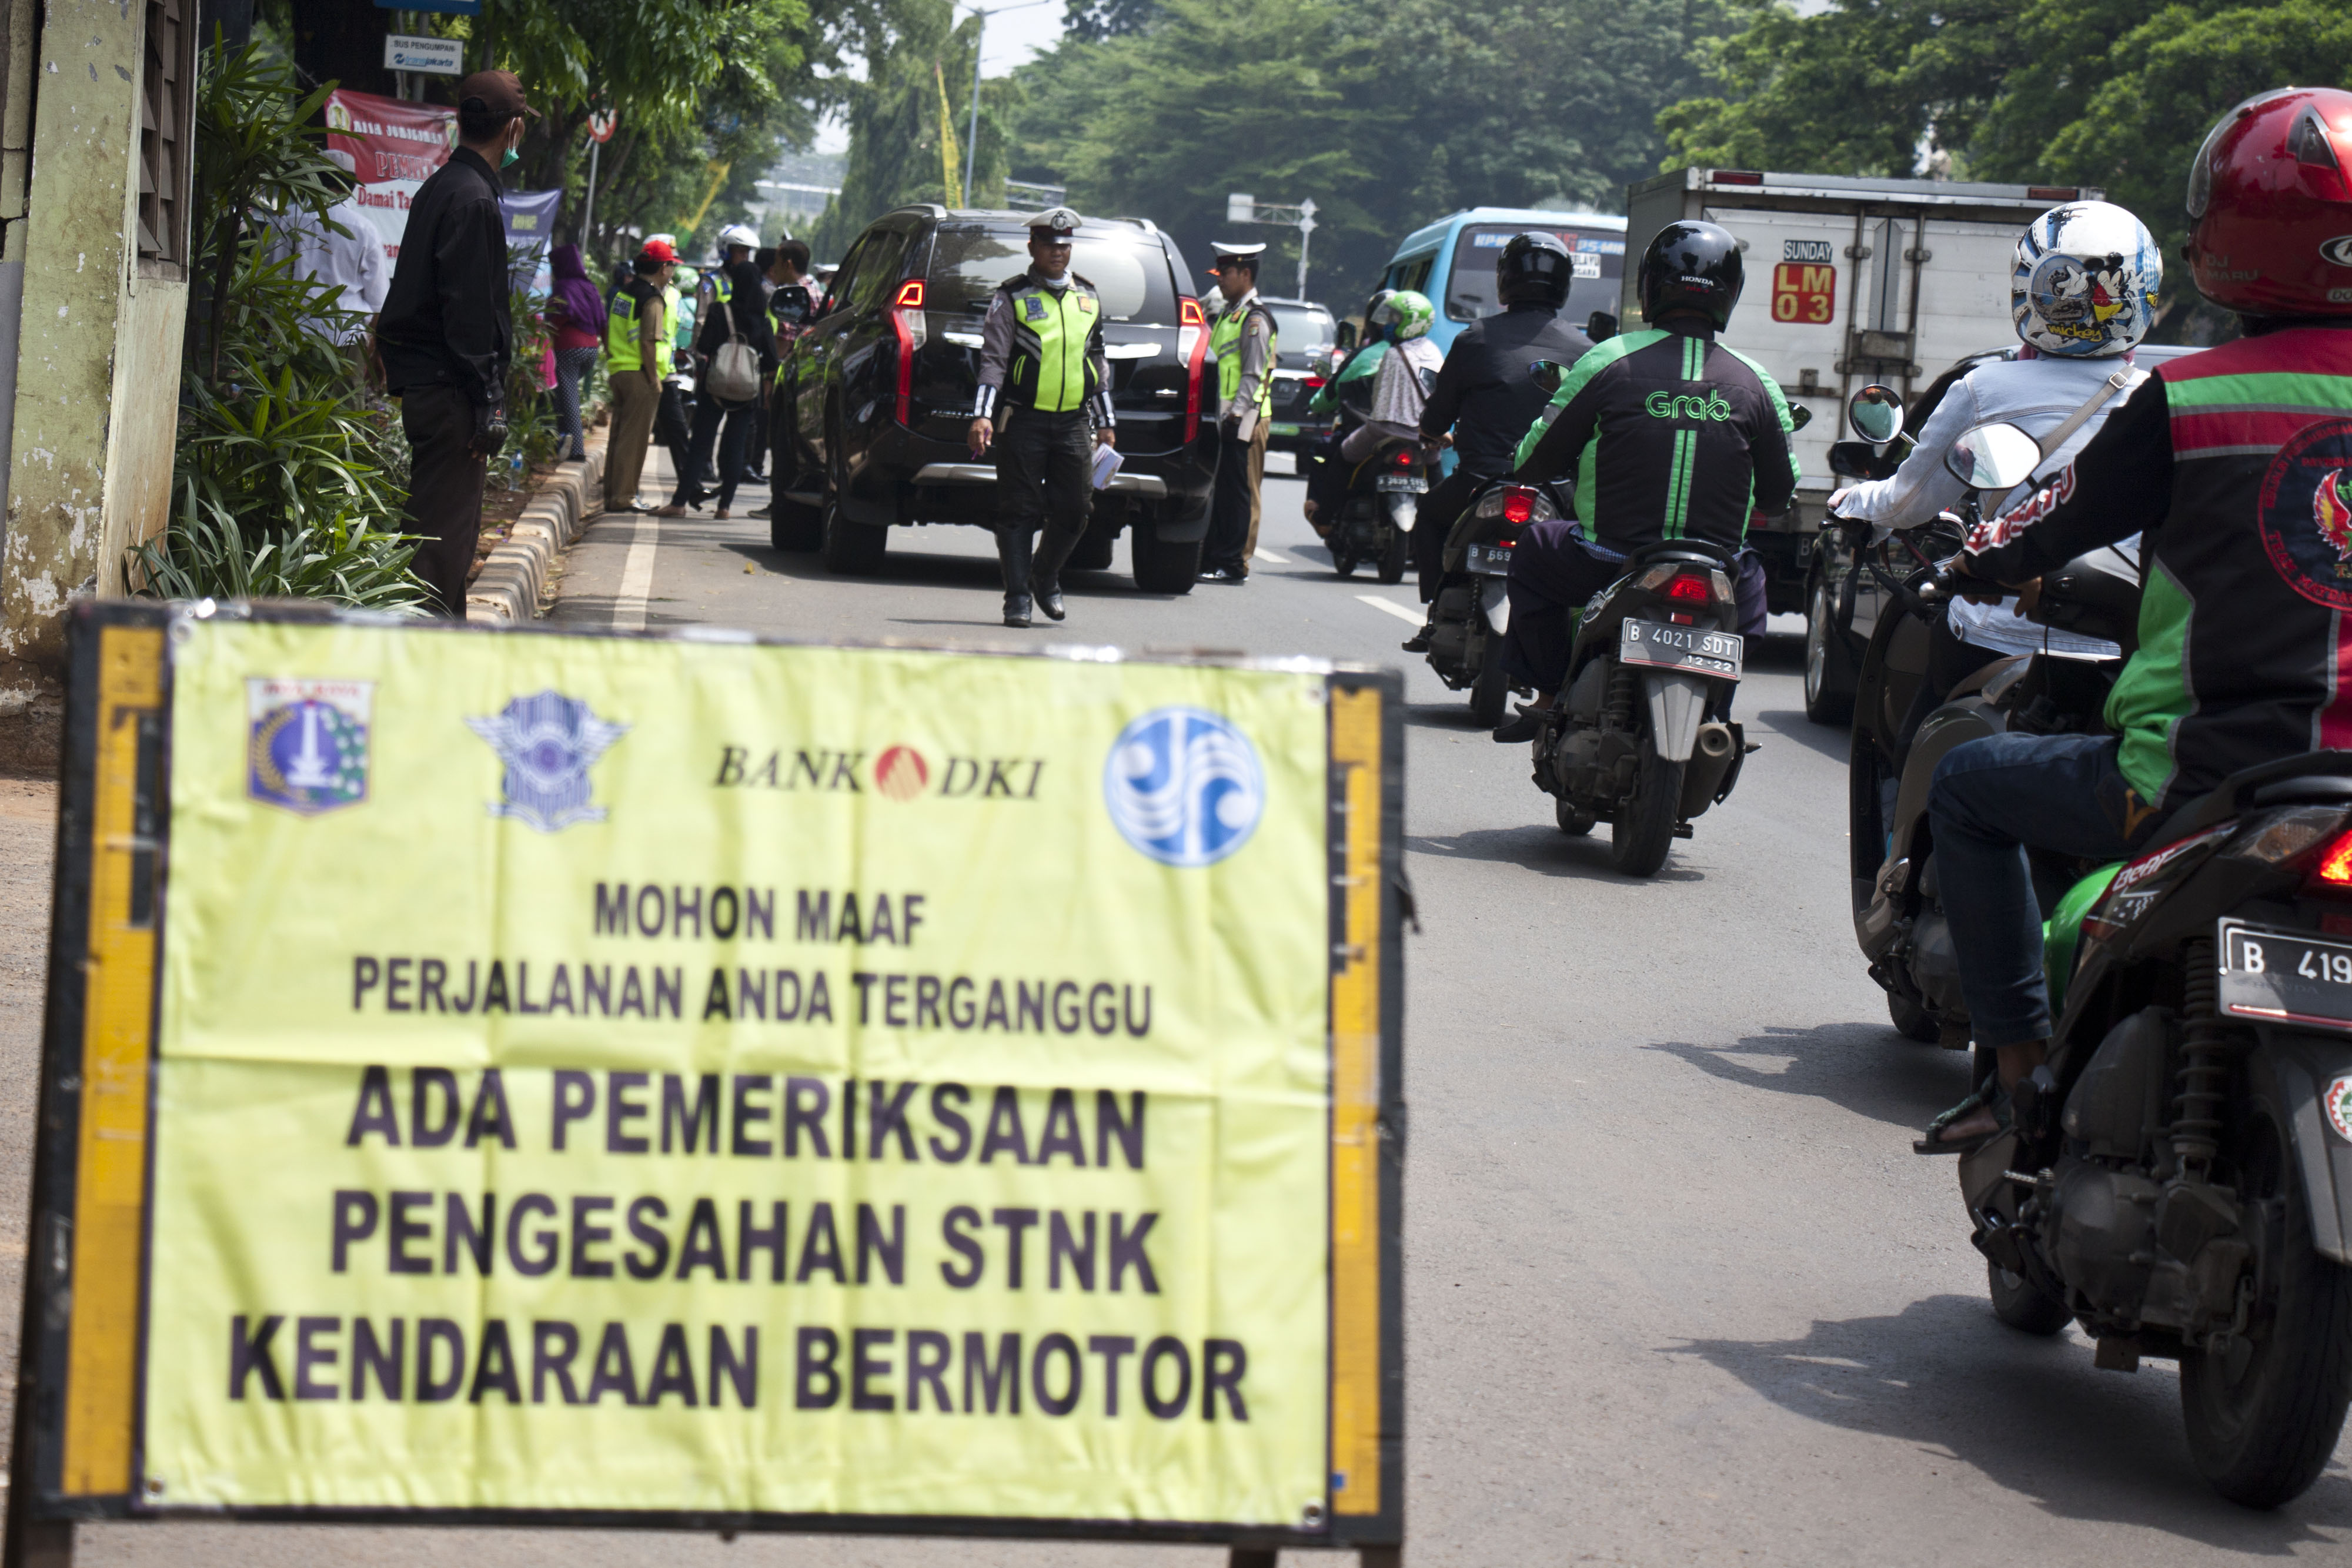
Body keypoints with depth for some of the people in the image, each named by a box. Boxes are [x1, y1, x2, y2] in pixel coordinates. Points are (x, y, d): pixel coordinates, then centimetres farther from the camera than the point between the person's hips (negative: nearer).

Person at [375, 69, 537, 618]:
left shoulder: (440, 188, 16)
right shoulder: (474, 200, -14)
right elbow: (468, 311, -19)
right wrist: (488, 402, -17)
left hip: (424, 386, 10)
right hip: (450, 389, -10)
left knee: (454, 531, 16)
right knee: (443, 533, -10)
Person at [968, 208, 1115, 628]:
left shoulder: (1088, 298, 15)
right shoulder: (1011, 297, 1)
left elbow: (1098, 363, 21)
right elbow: (994, 358, -7)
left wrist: (1106, 423, 20)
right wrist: (982, 415, -18)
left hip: (1073, 423, 4)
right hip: (1023, 420, -4)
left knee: (1075, 511, 2)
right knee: (1018, 511, -3)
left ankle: (1046, 577, 27)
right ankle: (1017, 597, 3)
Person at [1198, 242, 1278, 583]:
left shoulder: (1255, 318, -10)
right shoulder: (1229, 315, 19)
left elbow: (1253, 375, -16)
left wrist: (1237, 414, -21)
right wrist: (1221, 413, 16)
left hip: (1246, 419, -9)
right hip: (1228, 418, 9)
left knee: (1239, 492, -7)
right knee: (1220, 490, 10)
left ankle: (1234, 564, -5)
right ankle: (1212, 558, 14)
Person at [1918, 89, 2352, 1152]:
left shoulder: (2185, 402, -8)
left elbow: (2059, 523, 6)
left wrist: (1982, 558, 28)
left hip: (2202, 784, -4)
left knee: (1970, 786, 21)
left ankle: (2020, 1072, 17)